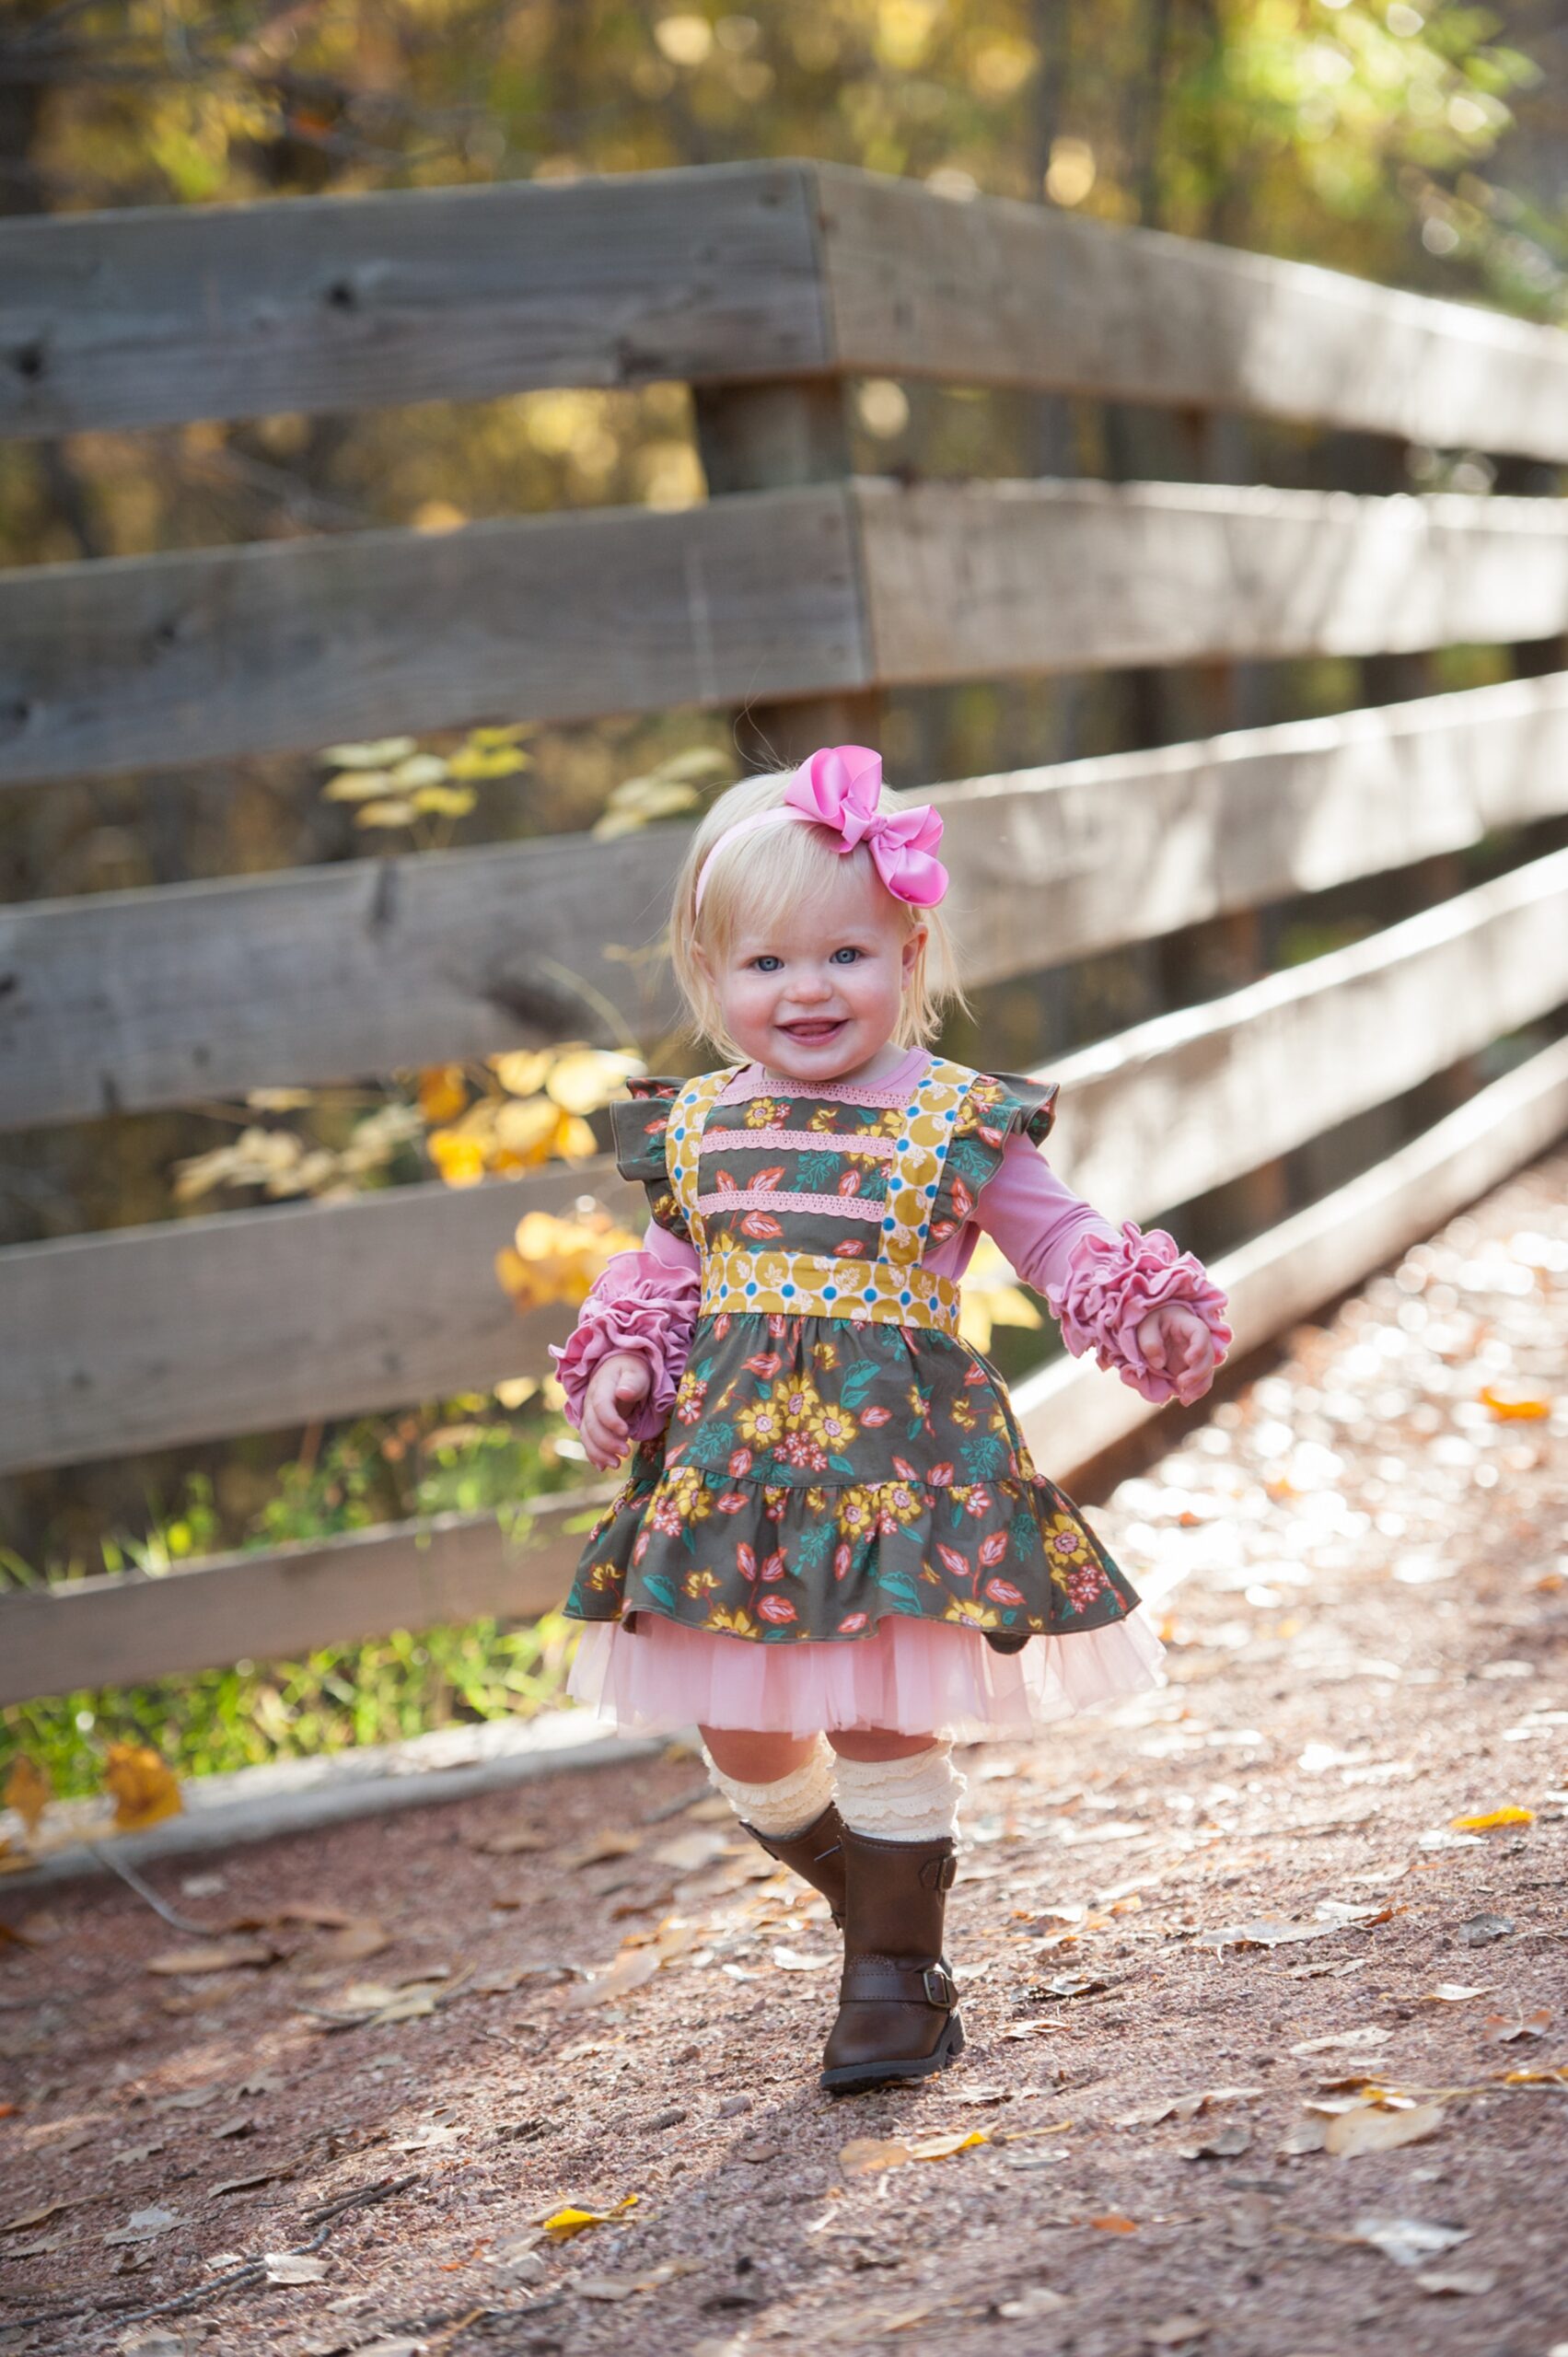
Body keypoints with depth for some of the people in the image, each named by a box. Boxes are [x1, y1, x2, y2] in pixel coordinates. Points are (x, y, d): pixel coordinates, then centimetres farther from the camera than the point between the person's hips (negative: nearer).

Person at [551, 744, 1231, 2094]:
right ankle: (878, 1906, 33)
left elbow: (1060, 1239, 3)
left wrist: (1146, 1311, -14)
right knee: (743, 1736, 7)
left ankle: (895, 1974, 12)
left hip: (898, 1454, -4)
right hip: (733, 1460, 4)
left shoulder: (957, 1120, -3)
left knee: (882, 1720, -5)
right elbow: (663, 1269, 20)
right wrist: (620, 1367, 4)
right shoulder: (695, 1127, 8)